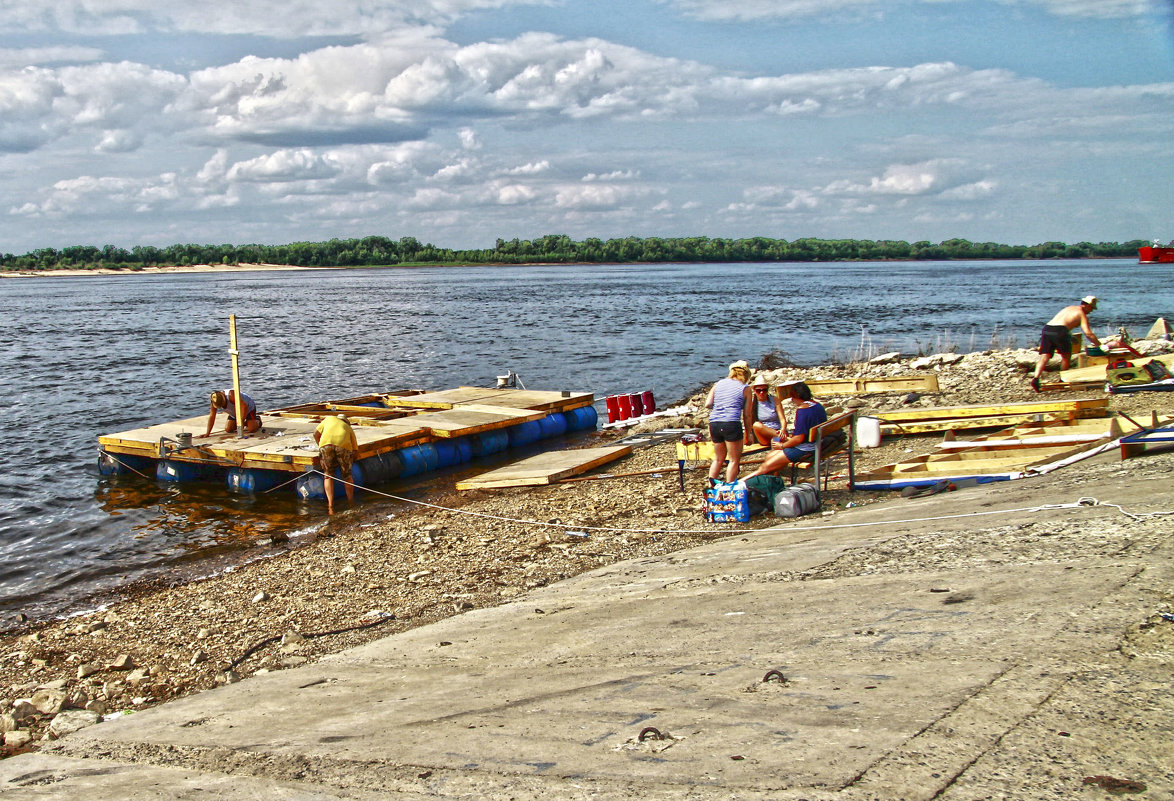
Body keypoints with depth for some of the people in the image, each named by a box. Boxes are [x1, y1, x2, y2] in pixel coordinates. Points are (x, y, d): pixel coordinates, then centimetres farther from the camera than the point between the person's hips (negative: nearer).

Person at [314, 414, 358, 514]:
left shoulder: (328, 419, 37)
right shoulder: (349, 429, 36)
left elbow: (316, 433, 27)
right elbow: (354, 448, 29)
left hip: (326, 444, 0)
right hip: (344, 446, 0)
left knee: (328, 475, 12)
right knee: (347, 475, 19)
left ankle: (330, 506, 2)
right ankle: (351, 504, 26)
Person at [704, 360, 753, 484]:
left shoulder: (718, 384, 15)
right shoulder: (745, 388, 4)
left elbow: (707, 404, 5)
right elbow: (746, 415, 3)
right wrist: (748, 433, 12)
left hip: (714, 423, 5)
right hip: (731, 423, -5)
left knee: (718, 458, 20)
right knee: (734, 460, 6)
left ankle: (710, 485, 14)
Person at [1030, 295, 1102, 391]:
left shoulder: (1069, 308, 31)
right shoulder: (1082, 314, 11)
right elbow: (1088, 333, 2)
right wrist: (1099, 344, 11)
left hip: (1047, 329, 5)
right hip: (1059, 331, -5)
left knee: (1044, 357, -4)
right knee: (1066, 356, 17)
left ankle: (1036, 378, -24)